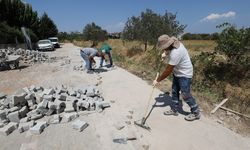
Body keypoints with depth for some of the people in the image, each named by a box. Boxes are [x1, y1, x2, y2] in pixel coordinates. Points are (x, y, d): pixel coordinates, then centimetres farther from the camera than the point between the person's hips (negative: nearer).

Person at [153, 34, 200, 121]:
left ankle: (196, 113, 18)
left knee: (185, 95, -3)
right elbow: (168, 50, 22)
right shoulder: (174, 43, -6)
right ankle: (174, 110, 26)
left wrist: (157, 80, -20)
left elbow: (168, 70, -29)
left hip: (185, 74, -9)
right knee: (174, 91, 13)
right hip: (177, 73, 10)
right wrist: (165, 53, 1)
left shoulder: (175, 53, -34)